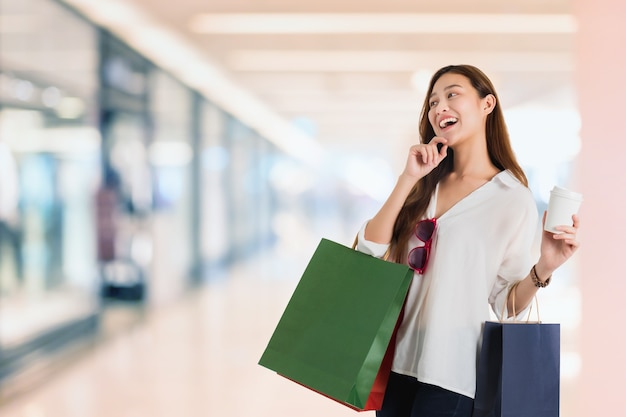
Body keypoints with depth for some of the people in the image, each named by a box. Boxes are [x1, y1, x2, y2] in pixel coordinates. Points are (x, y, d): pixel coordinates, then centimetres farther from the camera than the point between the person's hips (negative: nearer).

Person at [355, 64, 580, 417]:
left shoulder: (514, 199, -5)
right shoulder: (426, 185, 8)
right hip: (396, 361, 5)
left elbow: (506, 305, -5)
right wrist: (408, 179, -9)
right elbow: (369, 251, -3)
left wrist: (544, 268, -22)